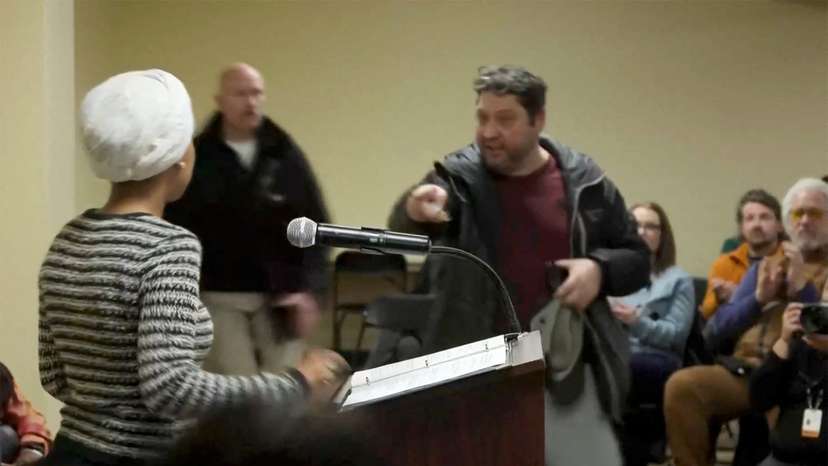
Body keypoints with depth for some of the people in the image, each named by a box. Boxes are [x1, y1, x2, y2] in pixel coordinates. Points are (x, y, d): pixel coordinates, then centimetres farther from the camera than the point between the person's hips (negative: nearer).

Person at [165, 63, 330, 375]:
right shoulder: (196, 159, -1)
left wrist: (310, 289, -6)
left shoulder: (286, 156, 2)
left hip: (279, 299, 2)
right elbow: (174, 230, 1)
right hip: (219, 299, -1)